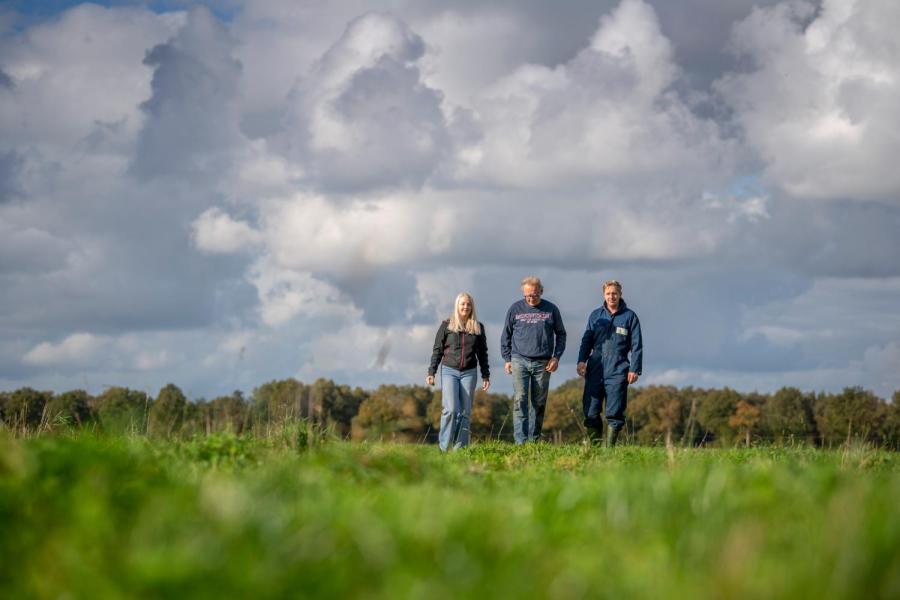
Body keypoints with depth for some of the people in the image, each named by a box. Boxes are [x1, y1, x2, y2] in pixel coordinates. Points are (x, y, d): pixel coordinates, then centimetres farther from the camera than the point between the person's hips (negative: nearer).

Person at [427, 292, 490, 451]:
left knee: (465, 411, 0)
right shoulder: (447, 325, 3)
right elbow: (437, 350, 5)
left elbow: (482, 353, 13)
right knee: (451, 409, -14)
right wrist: (431, 372, 0)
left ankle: (460, 447, 4)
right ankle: (444, 446, -6)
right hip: (449, 371, -3)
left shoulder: (478, 328, 9)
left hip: (469, 373, 3)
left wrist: (486, 376, 10)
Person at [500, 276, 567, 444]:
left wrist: (556, 357, 1)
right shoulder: (515, 309, 4)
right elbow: (506, 336, 12)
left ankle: (534, 440, 11)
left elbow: (561, 334, 12)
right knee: (520, 400, -11)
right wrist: (507, 359, 5)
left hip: (543, 363, 1)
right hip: (519, 361, -1)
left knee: (539, 403, 4)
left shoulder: (551, 310, 5)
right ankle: (520, 440, -15)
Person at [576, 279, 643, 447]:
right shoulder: (596, 315, 12)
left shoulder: (629, 316, 5)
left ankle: (609, 447, 2)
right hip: (595, 370, 3)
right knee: (590, 411, -2)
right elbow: (587, 340, 15)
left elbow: (636, 346, 3)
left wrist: (634, 369, -5)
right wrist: (582, 360, -1)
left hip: (618, 372, -2)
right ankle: (594, 445, 7)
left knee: (614, 413, -4)